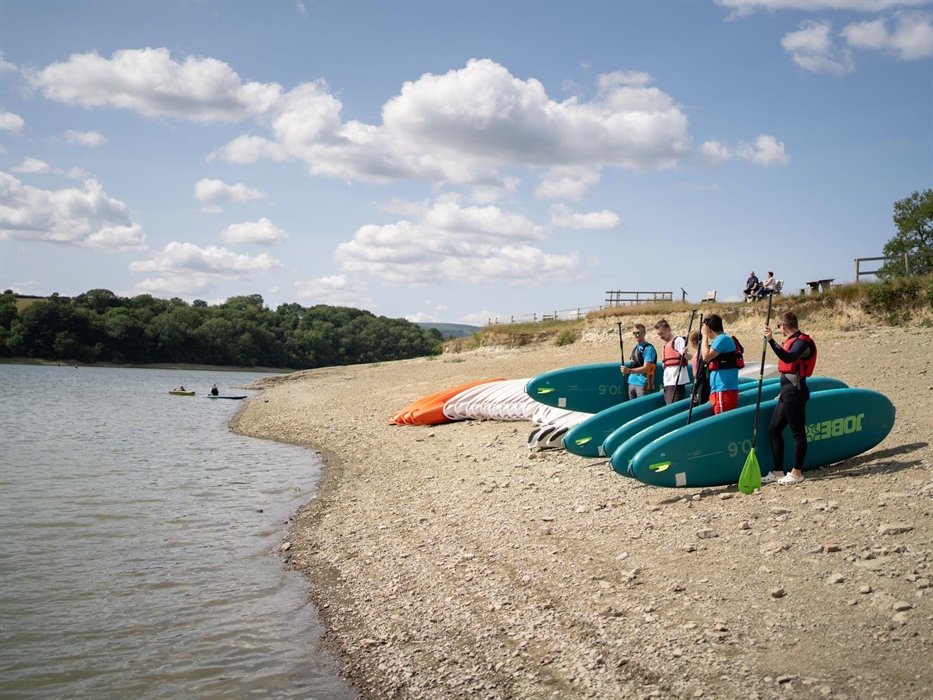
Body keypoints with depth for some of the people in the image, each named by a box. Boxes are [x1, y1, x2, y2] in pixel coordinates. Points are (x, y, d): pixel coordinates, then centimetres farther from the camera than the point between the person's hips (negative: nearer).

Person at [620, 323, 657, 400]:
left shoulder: (649, 348, -9)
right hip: (632, 383, 8)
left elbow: (646, 368, -18)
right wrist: (626, 369, 10)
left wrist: (629, 371, -28)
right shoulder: (635, 348, 16)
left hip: (643, 384, -8)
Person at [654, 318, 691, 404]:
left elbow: (689, 357, -14)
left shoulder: (678, 340, -4)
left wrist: (686, 353, -37)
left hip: (677, 381, -8)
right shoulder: (665, 345, 20)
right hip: (668, 382, 8)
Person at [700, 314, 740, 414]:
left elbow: (706, 357, -19)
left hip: (724, 390, -10)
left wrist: (705, 336, -11)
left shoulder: (722, 339, -11)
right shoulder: (721, 339, 19)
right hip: (719, 390, 10)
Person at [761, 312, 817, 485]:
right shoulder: (792, 341, 17)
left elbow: (788, 358, -30)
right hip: (787, 392, 10)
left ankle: (796, 473, 2)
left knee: (797, 432, -3)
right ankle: (778, 472, 13)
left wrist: (771, 341, -38)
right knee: (773, 429, 9)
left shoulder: (802, 341, -12)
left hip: (795, 392, -10)